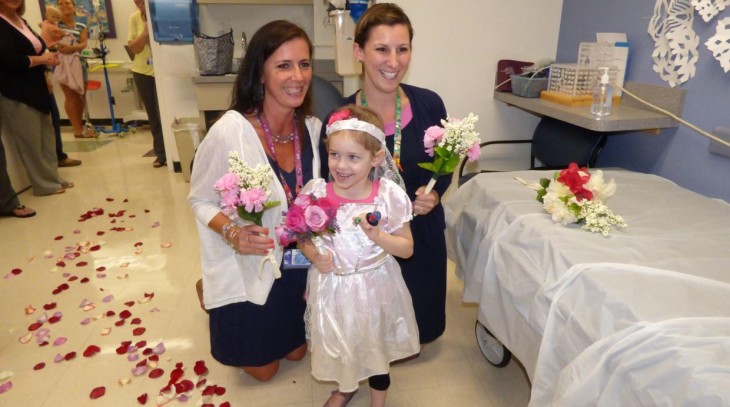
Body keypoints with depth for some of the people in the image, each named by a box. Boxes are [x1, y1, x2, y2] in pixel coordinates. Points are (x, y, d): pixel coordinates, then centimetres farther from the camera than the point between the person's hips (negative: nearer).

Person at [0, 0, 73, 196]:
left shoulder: (21, 21, 14)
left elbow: (34, 50, 19)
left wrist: (48, 58, -4)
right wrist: (41, 59, -10)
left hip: (36, 89, 8)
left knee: (46, 137, 12)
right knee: (30, 141, 1)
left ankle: (53, 178, 22)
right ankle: (45, 184, 11)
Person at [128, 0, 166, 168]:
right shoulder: (135, 18, -1)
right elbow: (134, 48, -4)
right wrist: (146, 31, -17)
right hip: (142, 71, 3)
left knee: (162, 113, -3)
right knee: (152, 114, 6)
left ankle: (165, 152, 6)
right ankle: (161, 153, 14)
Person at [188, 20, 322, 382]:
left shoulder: (312, 127, -11)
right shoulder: (230, 130, -27)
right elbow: (200, 200, -13)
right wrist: (232, 232, -31)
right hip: (249, 270, -4)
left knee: (296, 352, 27)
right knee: (262, 369, 20)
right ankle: (207, 292, 40)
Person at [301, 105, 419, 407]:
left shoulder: (389, 195, -17)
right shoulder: (316, 192, -13)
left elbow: (407, 248, -8)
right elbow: (303, 238, 1)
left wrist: (378, 235, -25)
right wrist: (314, 256, -18)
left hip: (374, 286, -1)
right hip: (332, 287, 1)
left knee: (376, 345, 20)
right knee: (338, 343, 23)